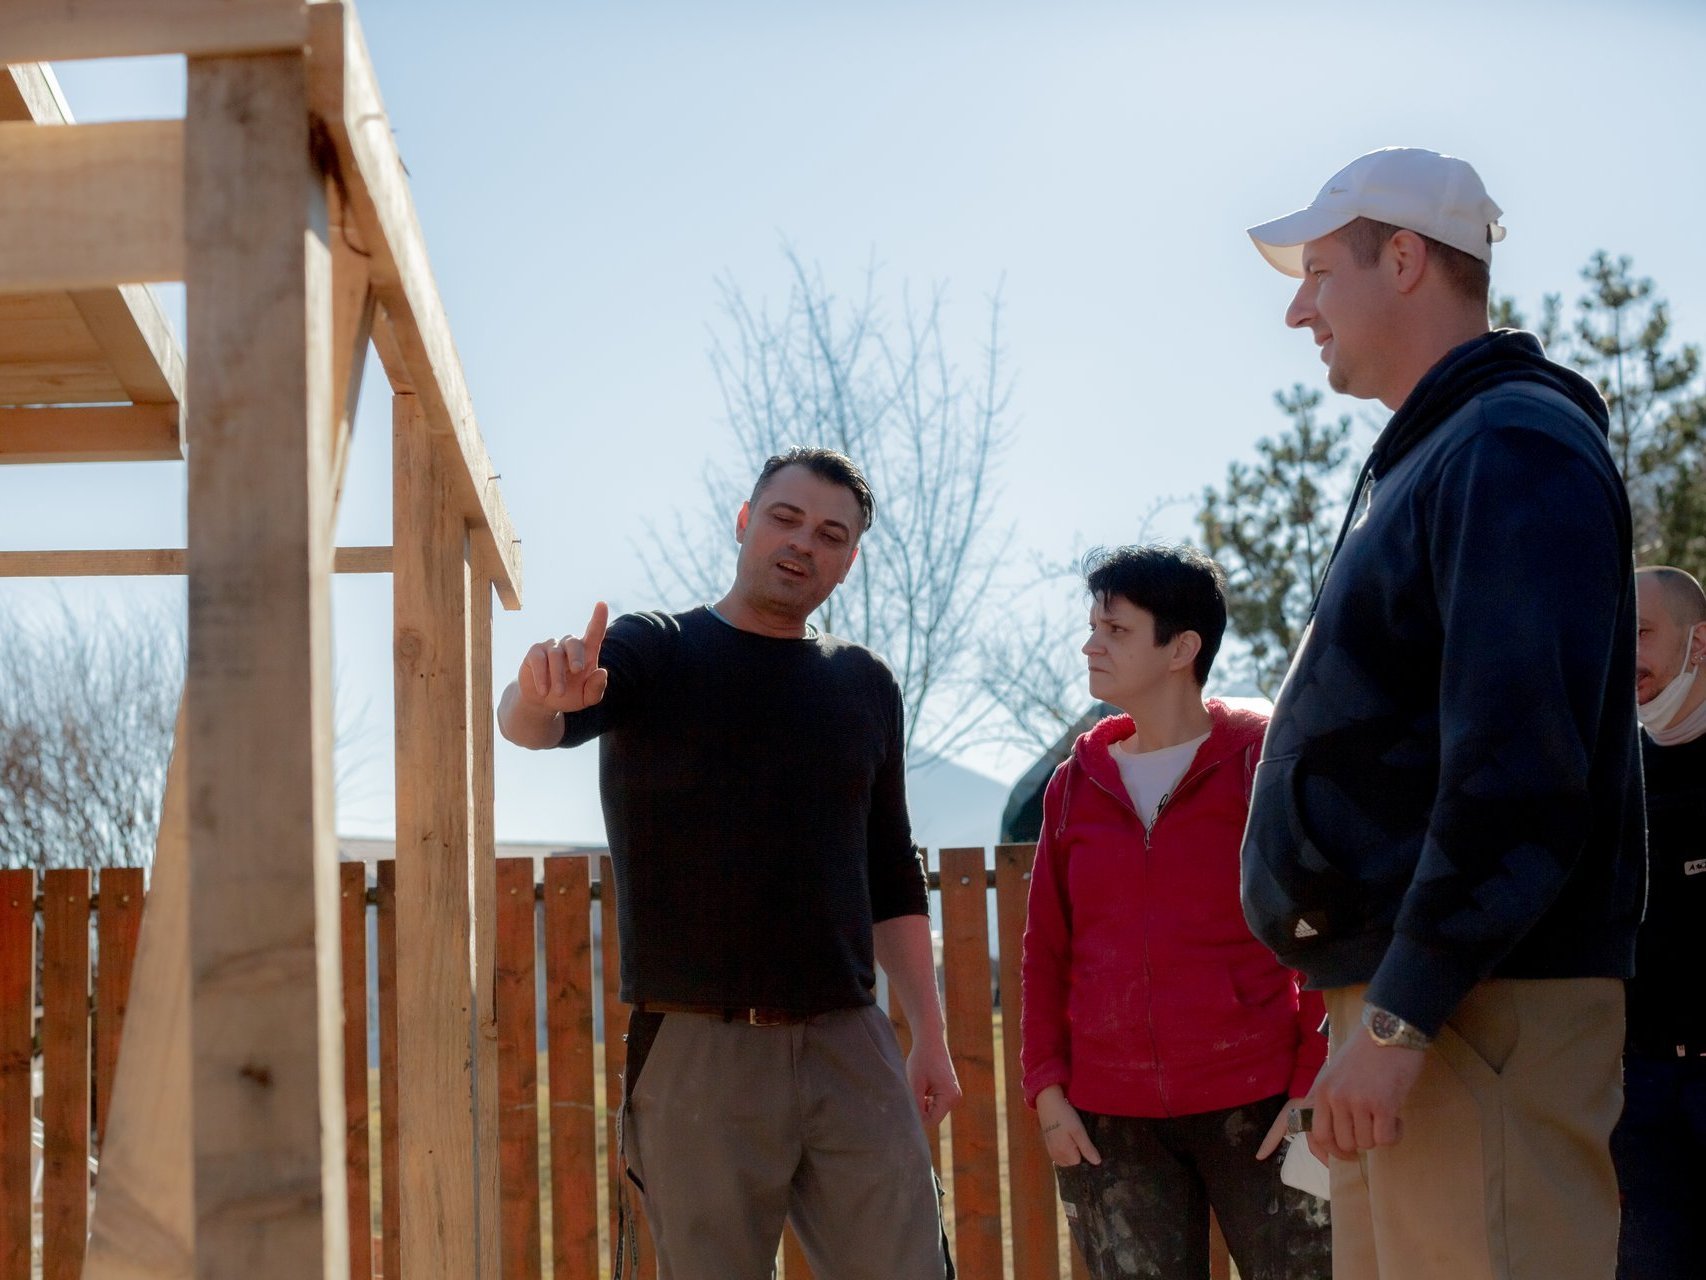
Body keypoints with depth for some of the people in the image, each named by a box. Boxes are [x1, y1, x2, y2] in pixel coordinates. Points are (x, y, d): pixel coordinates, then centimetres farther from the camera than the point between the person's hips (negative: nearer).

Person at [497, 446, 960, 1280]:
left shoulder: (864, 686, 14)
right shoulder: (656, 651, 1)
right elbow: (528, 723, -19)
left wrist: (929, 1036, 12)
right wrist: (541, 698, -43)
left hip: (849, 1048, 3)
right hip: (697, 1053, -3)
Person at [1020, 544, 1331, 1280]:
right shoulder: (1076, 784, 11)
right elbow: (1046, 951, 13)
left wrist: (1316, 1087, -10)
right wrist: (1047, 1088, 3)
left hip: (1256, 1106, -3)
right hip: (1106, 1121, 4)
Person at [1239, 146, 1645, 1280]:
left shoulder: (1512, 451, -11)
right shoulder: (1435, 456, 20)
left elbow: (1518, 769, -21)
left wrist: (1399, 1016, -22)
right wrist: (1374, 1007, 17)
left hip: (1480, 1006, -10)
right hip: (1408, 996, 10)